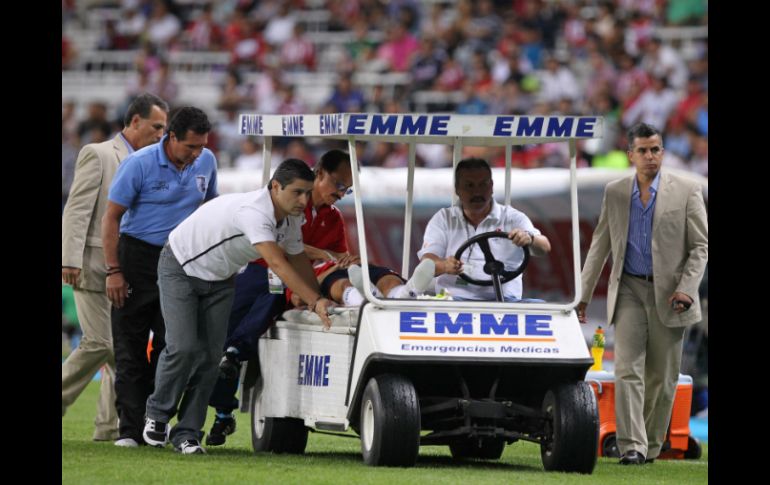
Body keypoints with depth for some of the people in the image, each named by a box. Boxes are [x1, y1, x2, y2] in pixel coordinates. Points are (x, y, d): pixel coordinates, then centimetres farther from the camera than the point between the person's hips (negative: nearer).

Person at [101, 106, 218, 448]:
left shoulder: (206, 162, 1)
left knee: (169, 347, 3)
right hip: (138, 255, -4)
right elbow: (111, 218, -9)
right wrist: (113, 271, -13)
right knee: (130, 348, -3)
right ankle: (131, 429, -3)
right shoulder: (139, 164, -12)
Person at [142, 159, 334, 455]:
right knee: (183, 348, -17)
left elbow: (298, 260, 8)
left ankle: (187, 433, 2)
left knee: (210, 355, -3)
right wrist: (316, 302, -50)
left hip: (220, 279, 7)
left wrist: (318, 302, 4)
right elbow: (277, 263, -45)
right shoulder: (254, 212, -37)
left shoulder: (290, 219, -8)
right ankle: (158, 414, 7)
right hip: (181, 269, -7)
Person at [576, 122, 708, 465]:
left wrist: (687, 288, -13)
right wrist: (583, 294, 9)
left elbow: (700, 246, 0)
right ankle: (631, 446, -16)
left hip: (668, 293, -1)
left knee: (662, 378, 4)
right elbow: (600, 246, 13)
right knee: (628, 371, -12)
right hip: (629, 290, 1)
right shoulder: (615, 193, 8)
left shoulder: (687, 192, 0)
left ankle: (651, 445, 16)